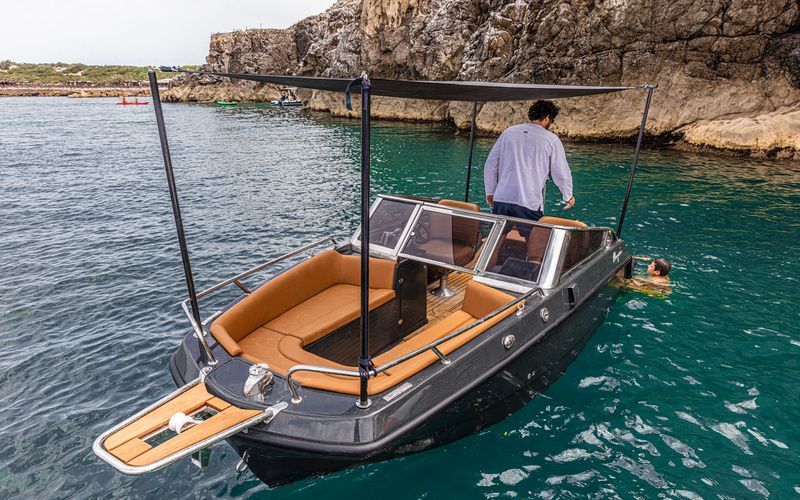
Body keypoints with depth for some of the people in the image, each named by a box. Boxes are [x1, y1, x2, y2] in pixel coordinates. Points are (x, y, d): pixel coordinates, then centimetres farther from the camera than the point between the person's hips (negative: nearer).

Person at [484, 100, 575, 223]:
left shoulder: (508, 132, 11)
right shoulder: (552, 139, 2)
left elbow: (490, 165, 11)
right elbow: (561, 174, 4)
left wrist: (490, 192, 20)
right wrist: (568, 197, 22)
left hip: (500, 200, 3)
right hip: (530, 204, -3)